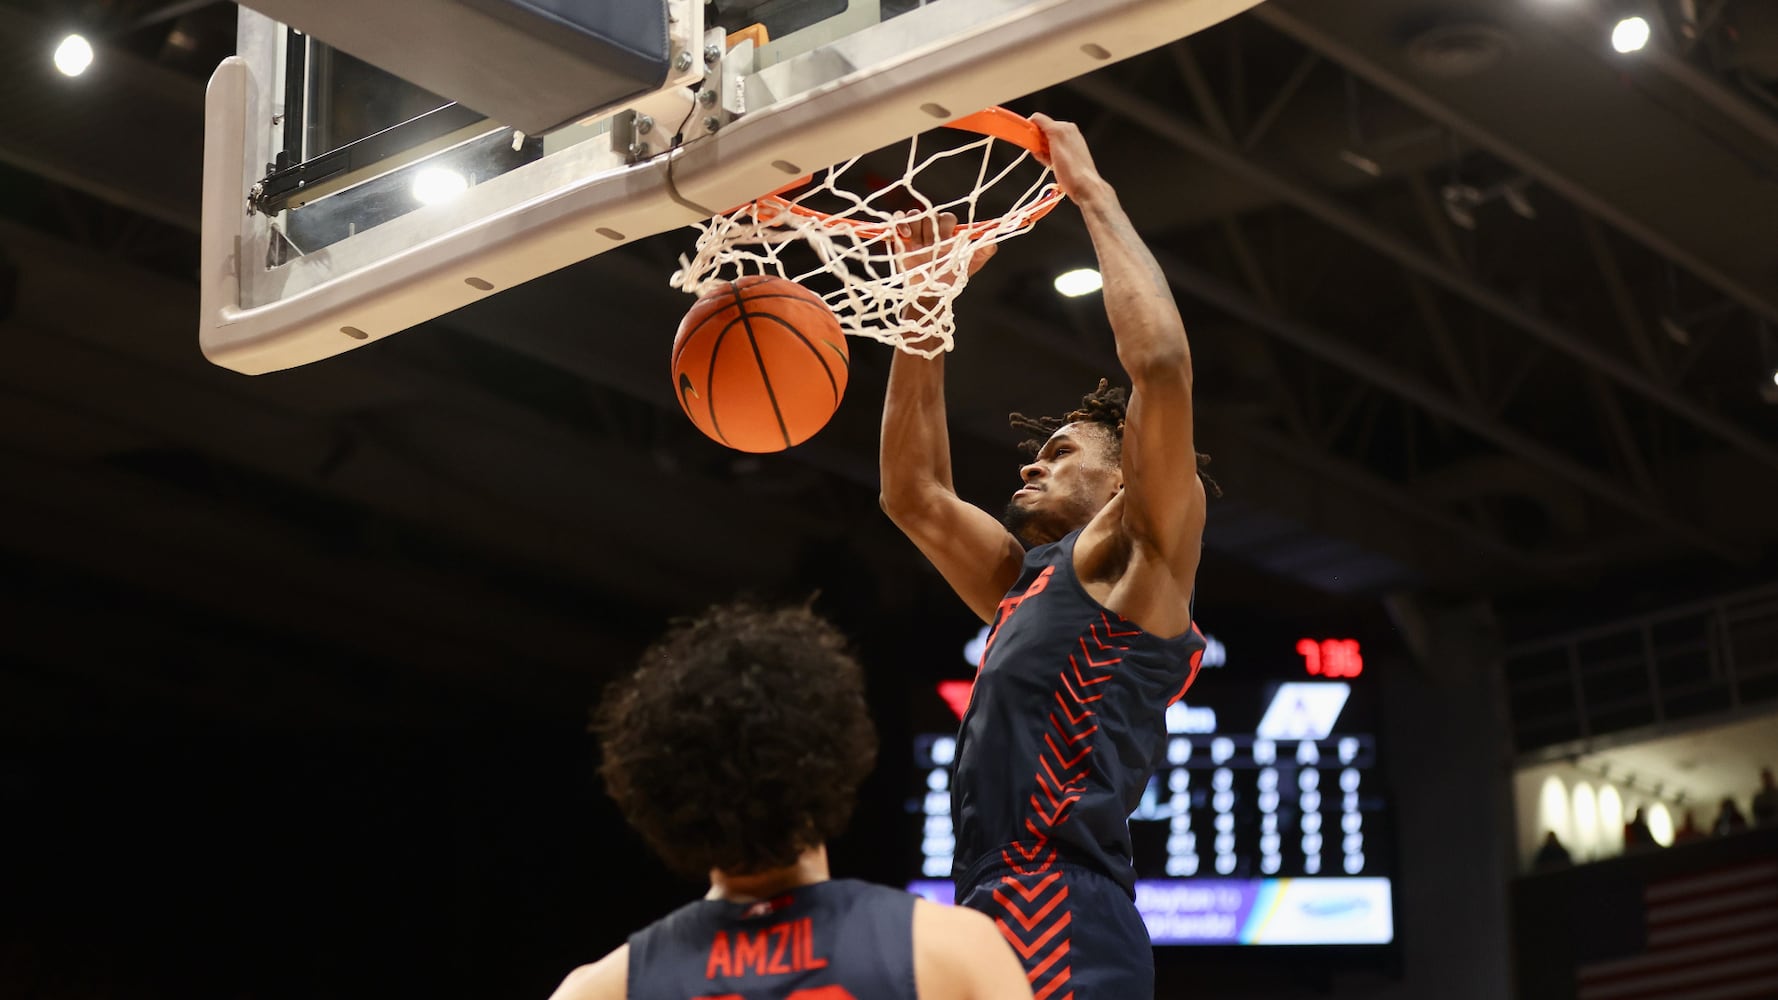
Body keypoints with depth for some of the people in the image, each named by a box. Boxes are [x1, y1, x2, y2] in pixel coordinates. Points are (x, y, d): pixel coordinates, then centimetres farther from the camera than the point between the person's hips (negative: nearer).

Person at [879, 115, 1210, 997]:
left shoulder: (1136, 558, 5)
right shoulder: (1024, 582, 28)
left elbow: (1162, 360, -7)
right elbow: (913, 493, 35)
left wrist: (1093, 193, 3)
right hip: (994, 922, 9)